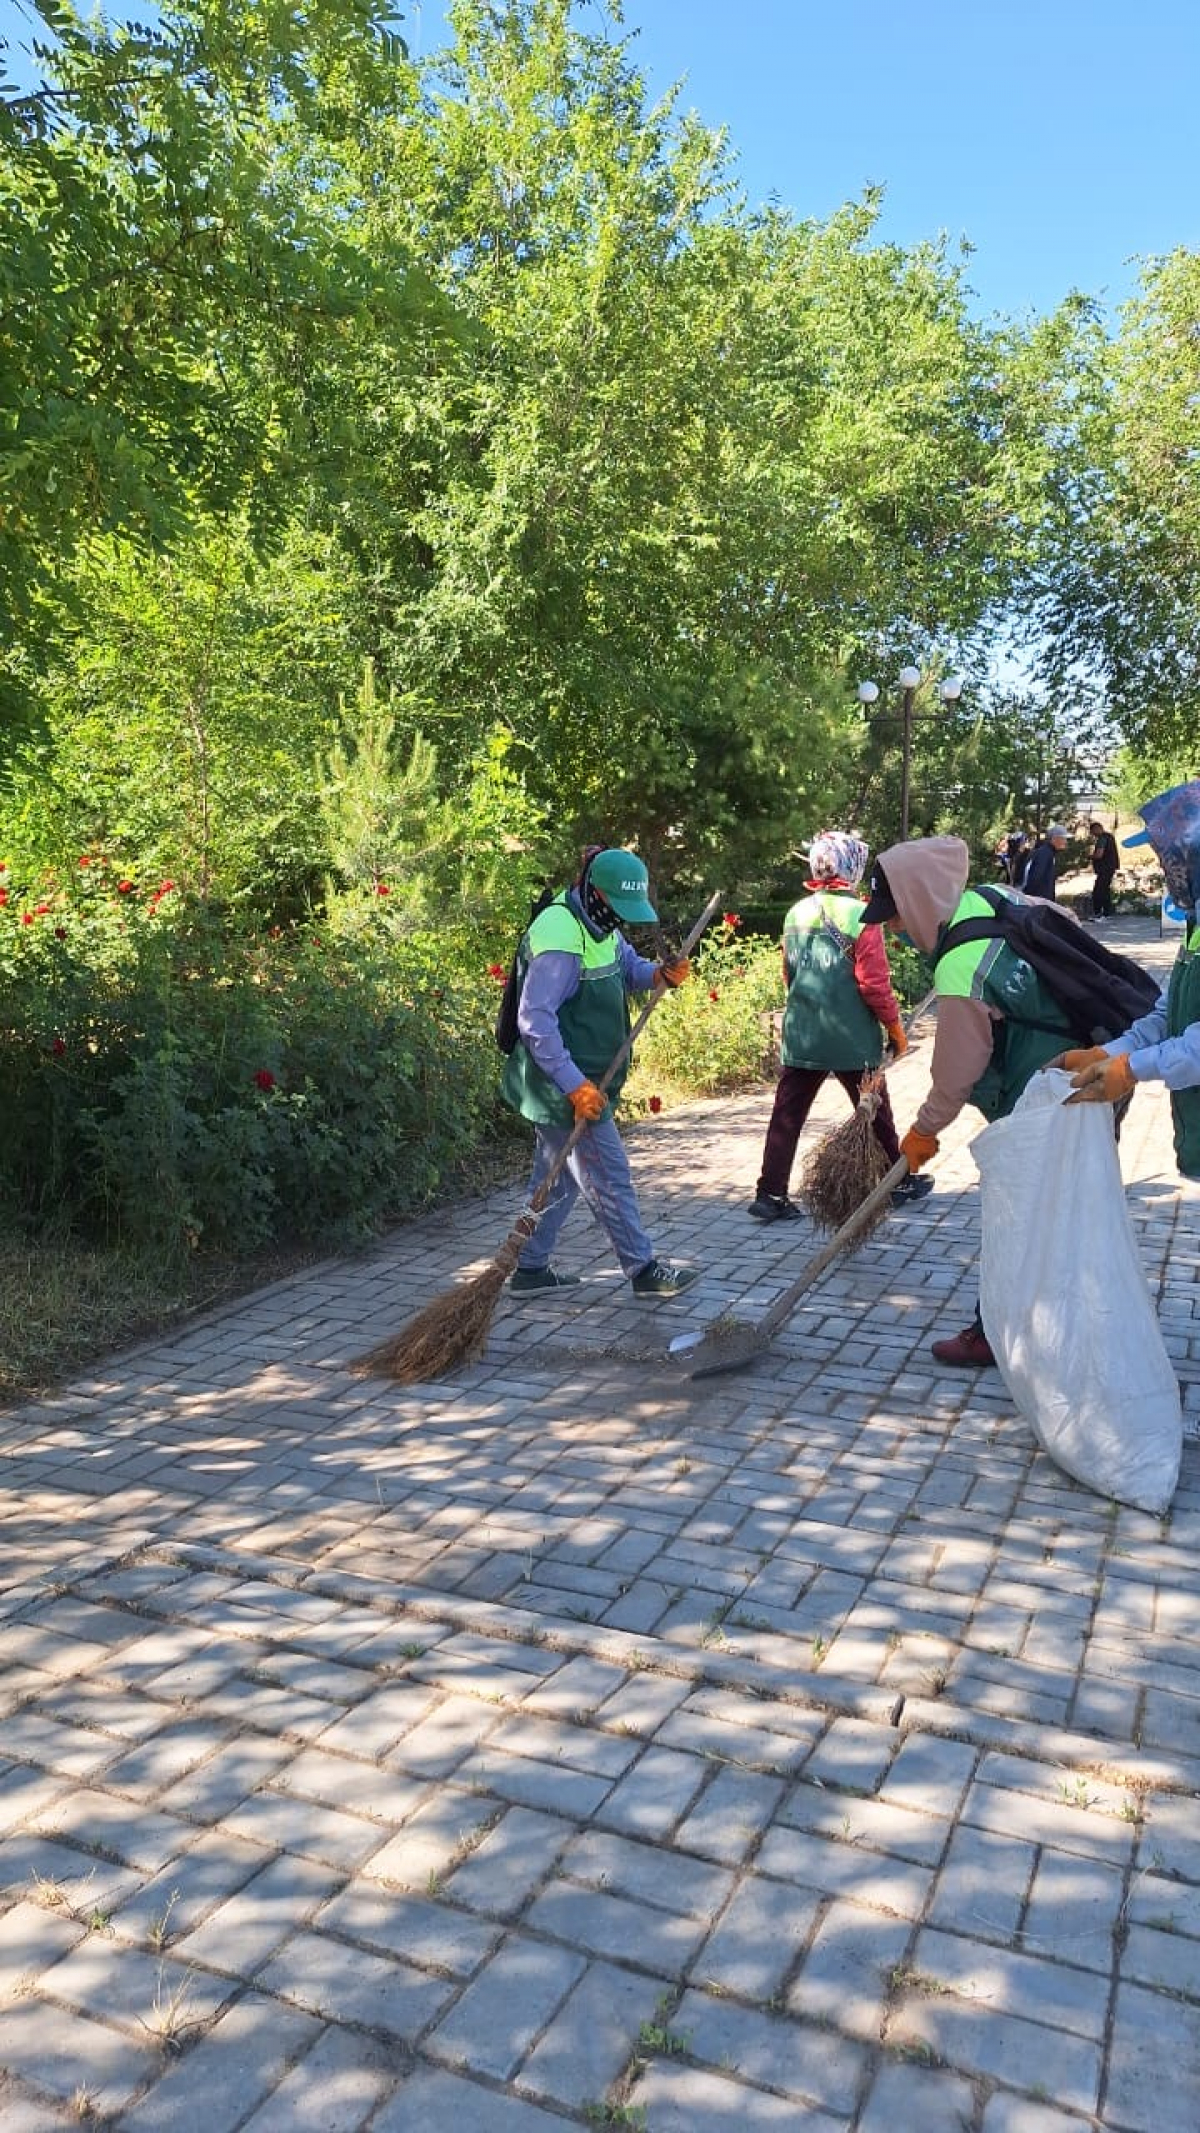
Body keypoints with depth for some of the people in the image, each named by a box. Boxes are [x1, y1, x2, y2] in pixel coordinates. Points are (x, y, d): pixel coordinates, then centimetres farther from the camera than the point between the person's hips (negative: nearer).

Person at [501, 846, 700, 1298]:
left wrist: (660, 973, -2)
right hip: (567, 1087, -10)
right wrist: (575, 1085, -26)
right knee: (609, 1177, 1)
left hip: (577, 1078, 10)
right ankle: (644, 1269, 13)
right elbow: (535, 1021, -26)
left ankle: (530, 1269, 26)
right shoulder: (561, 940, -24)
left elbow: (629, 967, 22)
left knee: (558, 1177, 16)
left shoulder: (599, 924, 8)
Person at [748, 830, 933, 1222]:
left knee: (787, 1115, 5)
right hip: (853, 1039, -4)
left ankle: (770, 1194, 2)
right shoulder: (860, 915, -12)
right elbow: (874, 983, -14)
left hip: (801, 1037, 4)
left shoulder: (795, 914, 5)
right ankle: (902, 1182, 28)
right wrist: (895, 1028, -2)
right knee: (876, 1113, 12)